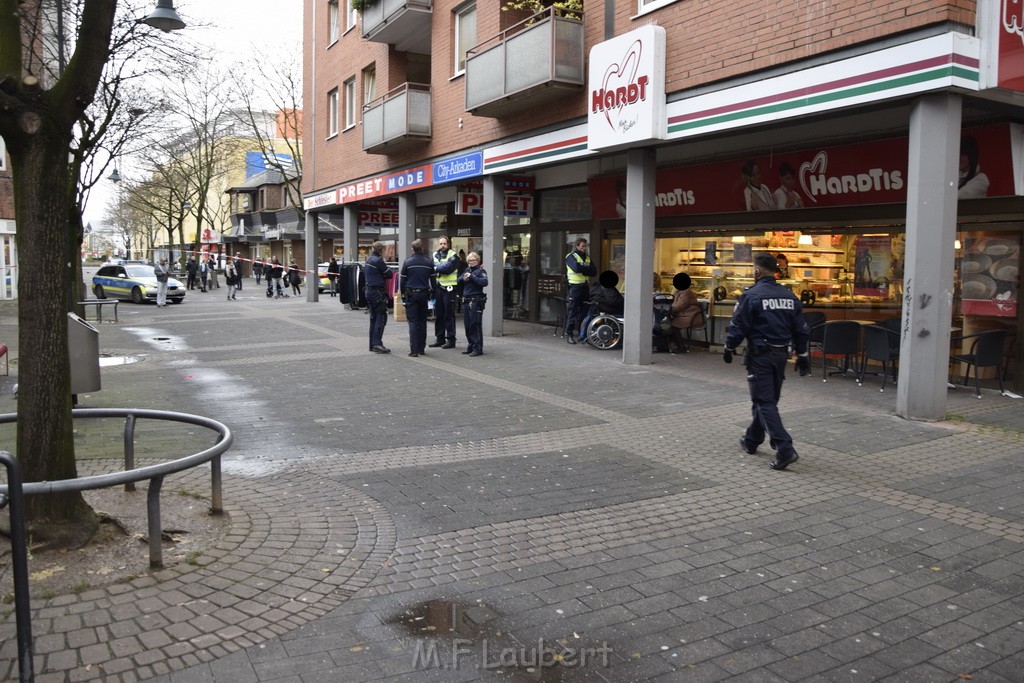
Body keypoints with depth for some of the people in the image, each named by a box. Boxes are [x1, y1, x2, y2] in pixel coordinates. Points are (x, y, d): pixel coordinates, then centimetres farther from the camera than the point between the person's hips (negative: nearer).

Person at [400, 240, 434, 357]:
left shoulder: (408, 262, -6)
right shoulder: (429, 262, 3)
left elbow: (402, 279, -2)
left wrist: (402, 294, 10)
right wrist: (433, 294, 18)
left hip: (411, 294, -3)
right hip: (424, 294, 3)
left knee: (413, 322, -2)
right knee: (422, 322, 11)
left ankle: (414, 350, -7)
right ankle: (422, 348, 15)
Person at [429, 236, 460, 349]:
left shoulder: (453, 256, -2)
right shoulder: (435, 255, 15)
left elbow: (448, 268, -17)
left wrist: (436, 268, -8)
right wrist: (441, 267, -9)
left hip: (448, 288, -5)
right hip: (437, 288, 5)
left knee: (449, 315, -3)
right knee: (438, 315, 10)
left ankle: (451, 340, 3)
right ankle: (439, 339, 19)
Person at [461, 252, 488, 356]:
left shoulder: (481, 271, -4)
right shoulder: (467, 270, 17)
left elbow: (484, 282, -20)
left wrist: (472, 277, -19)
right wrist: (463, 279, -3)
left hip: (476, 301, -7)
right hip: (466, 301, 7)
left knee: (476, 325, -7)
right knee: (467, 325, 11)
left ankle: (478, 348, -4)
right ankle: (470, 346, 21)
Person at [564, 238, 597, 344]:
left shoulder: (587, 257, 17)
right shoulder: (571, 256, -2)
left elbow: (594, 272, 5)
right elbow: (576, 267, -22)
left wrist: (582, 269, -10)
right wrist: (587, 268, -7)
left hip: (585, 286, 6)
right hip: (575, 287, -6)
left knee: (584, 311, 9)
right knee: (572, 312, -7)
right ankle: (569, 334, -4)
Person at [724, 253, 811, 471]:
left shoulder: (751, 295, -13)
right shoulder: (789, 296, 7)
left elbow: (738, 327, -12)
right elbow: (801, 329, 10)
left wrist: (728, 349, 4)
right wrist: (802, 356, 17)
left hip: (760, 355, -7)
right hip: (781, 354, 7)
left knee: (765, 402, -4)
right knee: (767, 399, 18)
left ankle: (785, 450, -13)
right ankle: (751, 441, 33)